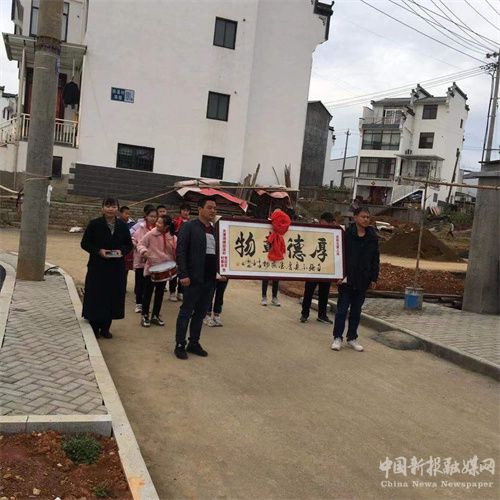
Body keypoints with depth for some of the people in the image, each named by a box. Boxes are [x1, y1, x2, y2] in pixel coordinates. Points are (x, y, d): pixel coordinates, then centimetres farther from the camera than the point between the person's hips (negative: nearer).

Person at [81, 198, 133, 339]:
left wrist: (122, 251, -9)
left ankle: (105, 328, 19)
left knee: (113, 297, 6)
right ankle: (94, 328, 14)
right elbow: (84, 243, -2)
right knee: (96, 297, 1)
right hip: (97, 267, -3)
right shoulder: (94, 224, -3)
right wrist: (98, 251, -17)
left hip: (117, 268, 3)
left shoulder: (122, 226, 5)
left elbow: (129, 244, 12)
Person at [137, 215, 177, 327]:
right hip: (151, 268, -2)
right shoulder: (151, 234, -9)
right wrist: (144, 251, -21)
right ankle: (145, 316, 18)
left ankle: (155, 316, 26)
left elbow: (176, 253, 1)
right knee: (148, 292, 5)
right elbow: (140, 244, -2)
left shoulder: (173, 238, -5)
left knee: (160, 293, 12)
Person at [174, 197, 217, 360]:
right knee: (186, 312, 3)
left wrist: (220, 272, 8)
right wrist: (183, 275, -17)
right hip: (193, 278, -6)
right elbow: (180, 252, -11)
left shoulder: (215, 230, 13)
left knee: (201, 313, 13)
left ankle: (194, 343, 24)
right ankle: (180, 345, 13)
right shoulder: (189, 227, -6)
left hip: (210, 279, 7)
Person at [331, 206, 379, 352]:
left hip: (363, 280, 4)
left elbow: (375, 259, 8)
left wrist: (374, 278, 4)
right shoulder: (346, 234, -8)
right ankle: (337, 338, 13)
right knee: (342, 309, 3)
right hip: (347, 278, -4)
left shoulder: (373, 237, 4)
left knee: (356, 310, 13)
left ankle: (352, 338, 23)